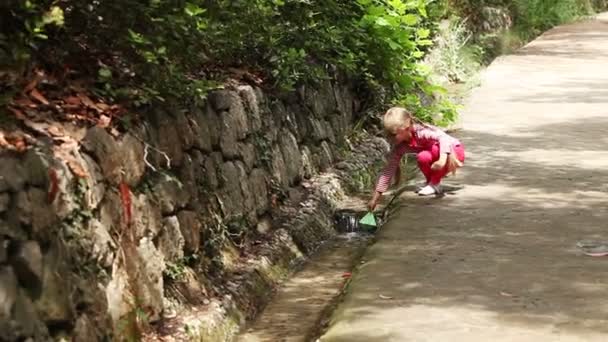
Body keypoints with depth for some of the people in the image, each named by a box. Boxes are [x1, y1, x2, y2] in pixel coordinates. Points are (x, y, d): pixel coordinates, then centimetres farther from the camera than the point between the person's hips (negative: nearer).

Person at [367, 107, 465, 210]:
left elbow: (443, 137, -44)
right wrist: (375, 197, -17)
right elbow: (388, 170, -11)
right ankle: (430, 181, 2)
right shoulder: (399, 147, -11)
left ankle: (435, 184, -11)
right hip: (436, 158, 6)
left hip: (454, 152, -6)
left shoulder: (420, 132, -31)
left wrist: (442, 159, -60)